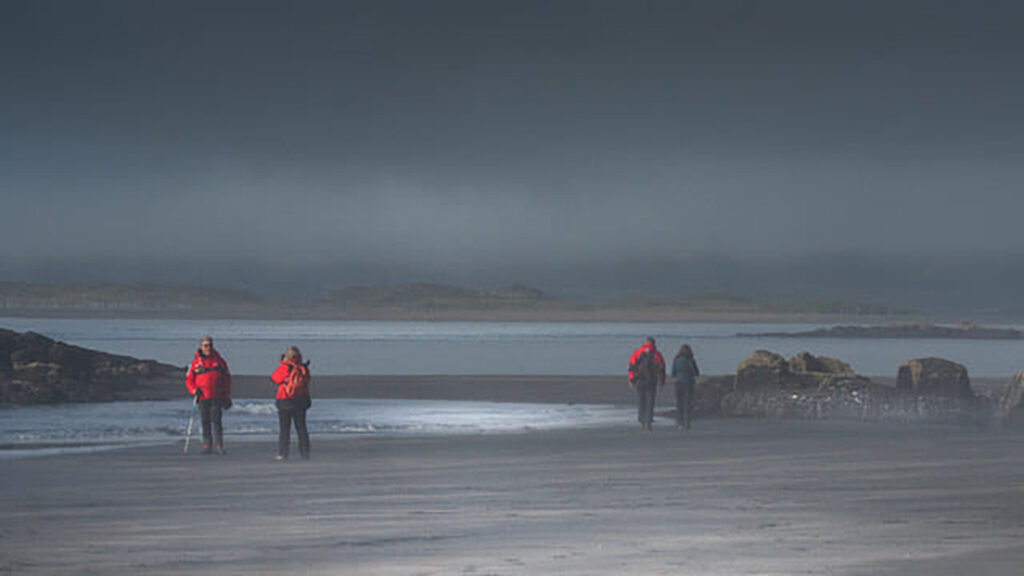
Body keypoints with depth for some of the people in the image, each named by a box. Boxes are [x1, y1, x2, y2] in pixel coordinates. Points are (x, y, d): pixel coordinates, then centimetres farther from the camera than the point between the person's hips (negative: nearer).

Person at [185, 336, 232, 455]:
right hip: (203, 397, 1)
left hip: (217, 397, -1)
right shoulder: (195, 362, 7)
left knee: (216, 421, -11)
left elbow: (227, 379, 13)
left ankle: (219, 446, -12)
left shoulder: (219, 360, 8)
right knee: (205, 423, 4)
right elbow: (189, 379, 9)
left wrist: (227, 397, 10)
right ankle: (207, 445, 10)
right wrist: (193, 390, -11)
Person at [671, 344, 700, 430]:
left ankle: (680, 423, 2)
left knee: (679, 404, 9)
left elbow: (673, 373, -1)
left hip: (678, 382, 1)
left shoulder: (676, 360, 0)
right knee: (688, 404, 2)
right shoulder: (691, 360, -1)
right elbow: (697, 373, 5)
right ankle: (686, 424, -4)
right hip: (689, 383, -1)